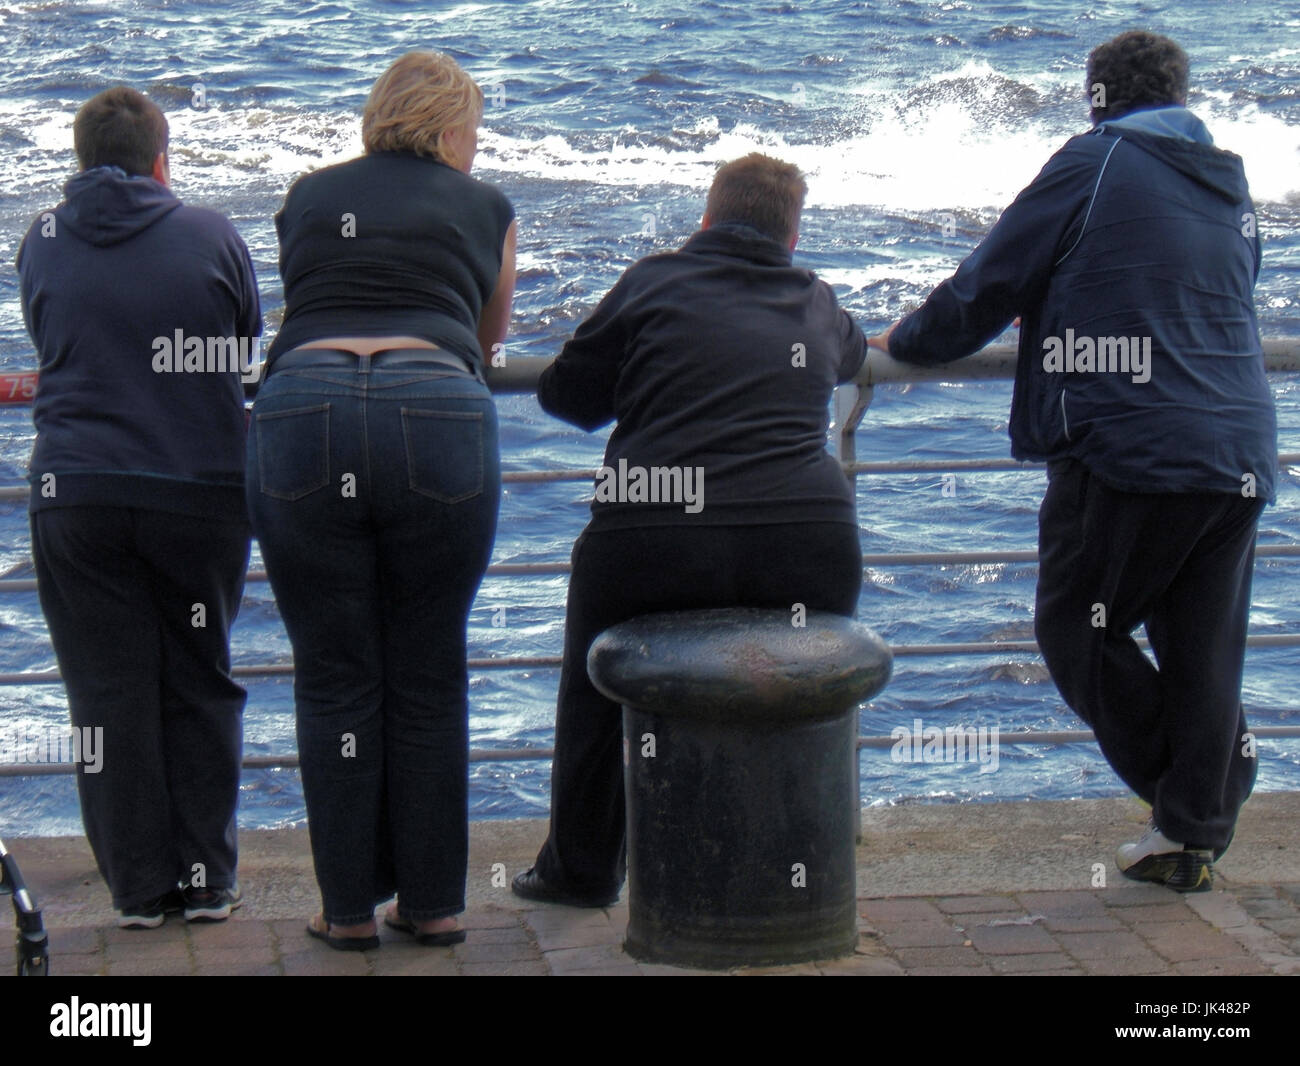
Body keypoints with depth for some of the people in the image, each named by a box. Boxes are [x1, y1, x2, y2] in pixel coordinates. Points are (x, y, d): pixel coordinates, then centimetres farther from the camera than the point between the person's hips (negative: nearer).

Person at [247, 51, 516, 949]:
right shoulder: (485, 208, 19)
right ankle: (433, 903, 16)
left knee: (335, 677, 8)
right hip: (438, 413, -1)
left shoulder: (309, 198, 23)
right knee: (429, 677, 9)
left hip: (302, 408, 1)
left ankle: (350, 907, 13)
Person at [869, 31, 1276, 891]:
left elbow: (989, 283, 0)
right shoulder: (1231, 184, 17)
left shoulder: (1094, 164, -3)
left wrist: (905, 343, 18)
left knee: (1078, 628, 7)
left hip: (1129, 445, -7)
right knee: (1206, 650, 10)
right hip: (1240, 456, 7)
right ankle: (1195, 836, 13)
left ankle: (1182, 806, 4)